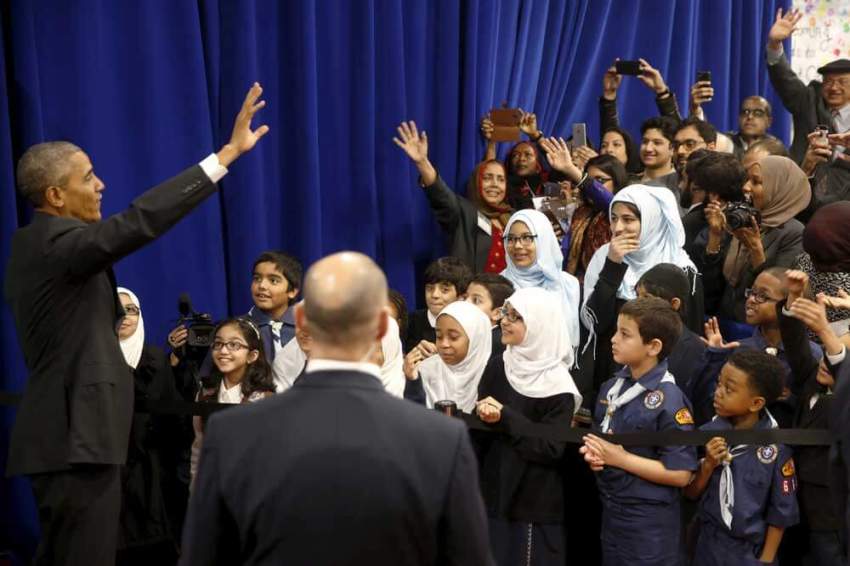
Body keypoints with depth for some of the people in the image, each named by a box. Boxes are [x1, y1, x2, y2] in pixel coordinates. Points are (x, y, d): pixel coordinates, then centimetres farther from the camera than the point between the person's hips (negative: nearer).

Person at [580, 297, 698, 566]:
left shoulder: (669, 400, -19)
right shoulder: (612, 387, 5)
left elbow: (680, 474, -21)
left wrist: (620, 458, -19)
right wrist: (592, 453, -5)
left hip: (649, 522, -7)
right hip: (610, 511, 7)